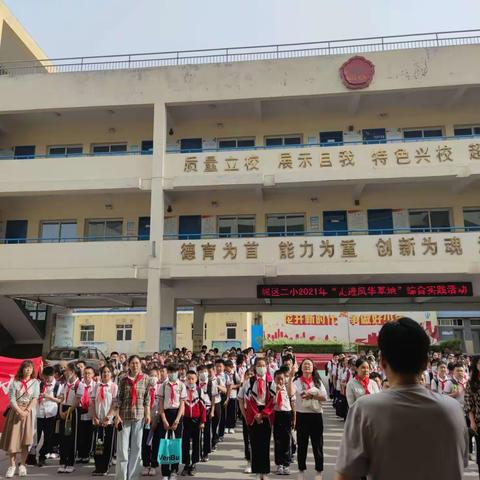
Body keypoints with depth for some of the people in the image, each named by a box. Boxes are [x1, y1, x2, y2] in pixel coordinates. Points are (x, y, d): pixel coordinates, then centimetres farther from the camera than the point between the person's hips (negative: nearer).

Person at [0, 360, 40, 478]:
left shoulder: (35, 382, 4)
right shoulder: (15, 382, 3)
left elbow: (35, 399, -3)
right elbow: (11, 399, -4)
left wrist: (26, 411, -16)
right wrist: (19, 411, -16)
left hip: (28, 412, 0)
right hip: (15, 411, 0)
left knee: (25, 438, -2)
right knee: (13, 438, -2)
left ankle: (22, 465, 9)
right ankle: (12, 466, 7)